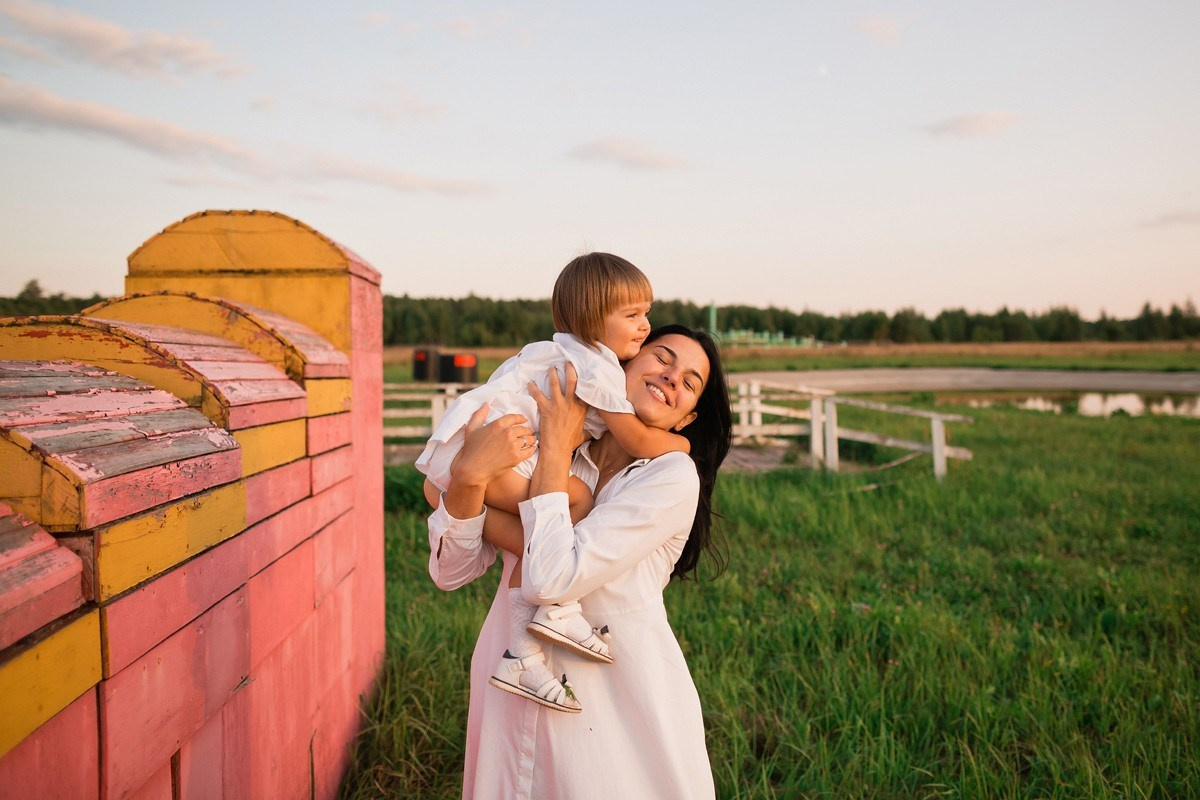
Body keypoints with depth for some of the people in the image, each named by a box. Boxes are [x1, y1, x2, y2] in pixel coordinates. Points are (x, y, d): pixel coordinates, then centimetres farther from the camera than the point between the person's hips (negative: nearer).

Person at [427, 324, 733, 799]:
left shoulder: (674, 476, -12)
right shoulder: (533, 454, -1)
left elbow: (552, 579, -23)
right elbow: (451, 572, -6)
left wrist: (555, 449, -16)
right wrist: (468, 475, -22)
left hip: (622, 709, -3)